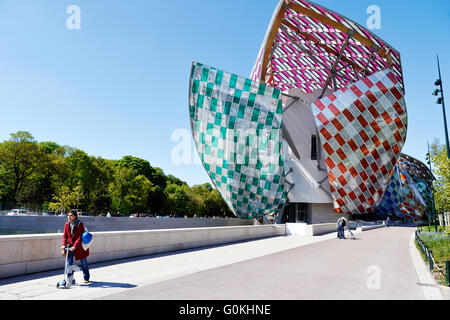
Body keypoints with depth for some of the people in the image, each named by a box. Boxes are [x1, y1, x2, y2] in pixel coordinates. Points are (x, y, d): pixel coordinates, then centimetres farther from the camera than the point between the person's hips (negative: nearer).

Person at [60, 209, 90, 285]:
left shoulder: (80, 224, -17)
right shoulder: (67, 224, -2)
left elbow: (80, 237, -22)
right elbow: (65, 236, -1)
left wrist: (75, 246, -31)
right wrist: (64, 244, -16)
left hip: (80, 246, -3)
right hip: (70, 246, 3)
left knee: (84, 263, 12)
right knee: (69, 263, -8)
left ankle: (86, 278, 32)